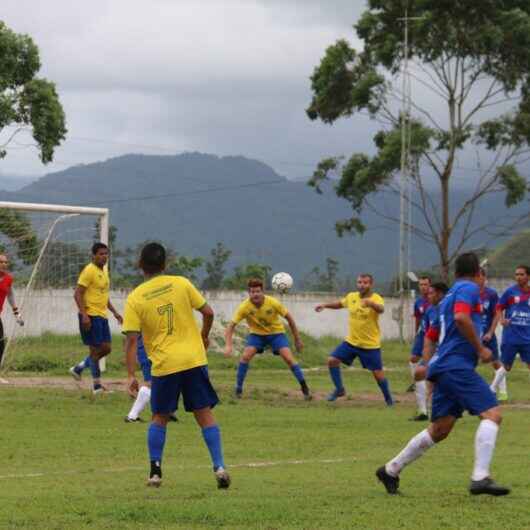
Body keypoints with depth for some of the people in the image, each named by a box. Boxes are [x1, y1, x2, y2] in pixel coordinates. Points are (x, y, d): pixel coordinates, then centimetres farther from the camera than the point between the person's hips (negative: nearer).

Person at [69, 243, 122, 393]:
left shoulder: (105, 270, 15)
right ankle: (97, 385, 4)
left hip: (102, 316, 9)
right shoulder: (89, 271, -13)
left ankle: (78, 368, 22)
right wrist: (84, 315, -24)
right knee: (95, 349, -4)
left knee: (106, 348, 9)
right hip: (90, 316, -9)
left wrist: (114, 312, 20)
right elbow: (78, 294, -17)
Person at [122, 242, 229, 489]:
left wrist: (131, 375, -6)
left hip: (164, 365, -1)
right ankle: (219, 467, -2)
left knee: (159, 418, 16)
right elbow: (208, 313, 3)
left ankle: (155, 471, 11)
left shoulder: (135, 299, -4)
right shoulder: (181, 284, 1)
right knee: (205, 414, 6)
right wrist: (203, 337, 22)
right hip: (194, 360, 1)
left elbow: (132, 339, -9)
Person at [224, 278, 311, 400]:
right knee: (245, 356, -20)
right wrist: (229, 345, -37)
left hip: (276, 333, -1)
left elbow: (289, 318, -10)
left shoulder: (273, 303, -25)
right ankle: (238, 389, -5)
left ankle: (304, 388, -4)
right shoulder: (244, 307, -25)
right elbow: (231, 326, -22)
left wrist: (297, 339, -5)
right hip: (257, 334, 1)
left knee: (288, 358, -16)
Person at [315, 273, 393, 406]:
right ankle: (339, 389, 12)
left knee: (378, 373, -1)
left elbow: (381, 309, -39)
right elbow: (340, 304, 24)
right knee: (332, 360, -6)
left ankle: (388, 398, 23)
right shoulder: (351, 297, 1)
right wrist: (325, 305, 13)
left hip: (370, 345, -5)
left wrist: (370, 303, -59)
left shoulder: (376, 298, -16)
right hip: (351, 341, 5)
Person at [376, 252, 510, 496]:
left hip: (444, 366, 9)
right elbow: (461, 318, -21)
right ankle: (480, 477, -27)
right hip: (458, 365, -9)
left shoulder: (449, 295, 25)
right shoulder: (469, 288, -3)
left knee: (439, 430, 13)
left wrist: (428, 364, 32)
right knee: (492, 414, -15)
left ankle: (391, 469, 20)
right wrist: (481, 349, -14)